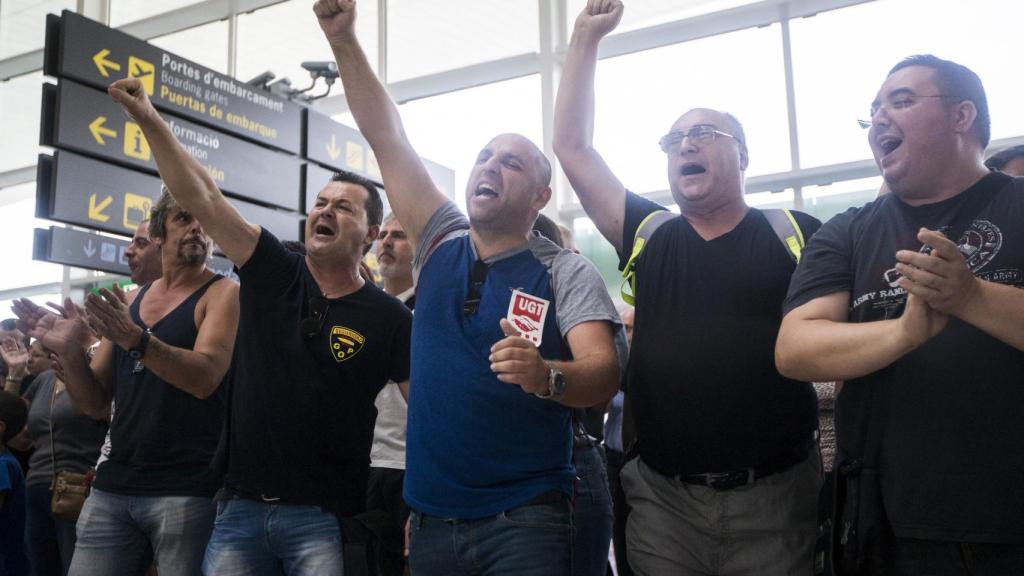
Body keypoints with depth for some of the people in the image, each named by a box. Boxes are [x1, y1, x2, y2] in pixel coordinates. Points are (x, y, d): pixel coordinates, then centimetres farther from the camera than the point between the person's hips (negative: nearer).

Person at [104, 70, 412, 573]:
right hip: (240, 507, 3)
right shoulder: (274, 275, 3)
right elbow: (201, 198, -2)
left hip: (322, 519, -2)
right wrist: (148, 118, -9)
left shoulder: (388, 319, -3)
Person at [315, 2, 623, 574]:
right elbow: (387, 138, 6)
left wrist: (546, 374, -35)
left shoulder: (566, 273, -2)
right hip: (433, 517, 4)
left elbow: (605, 374, -14)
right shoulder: (443, 245, 9)